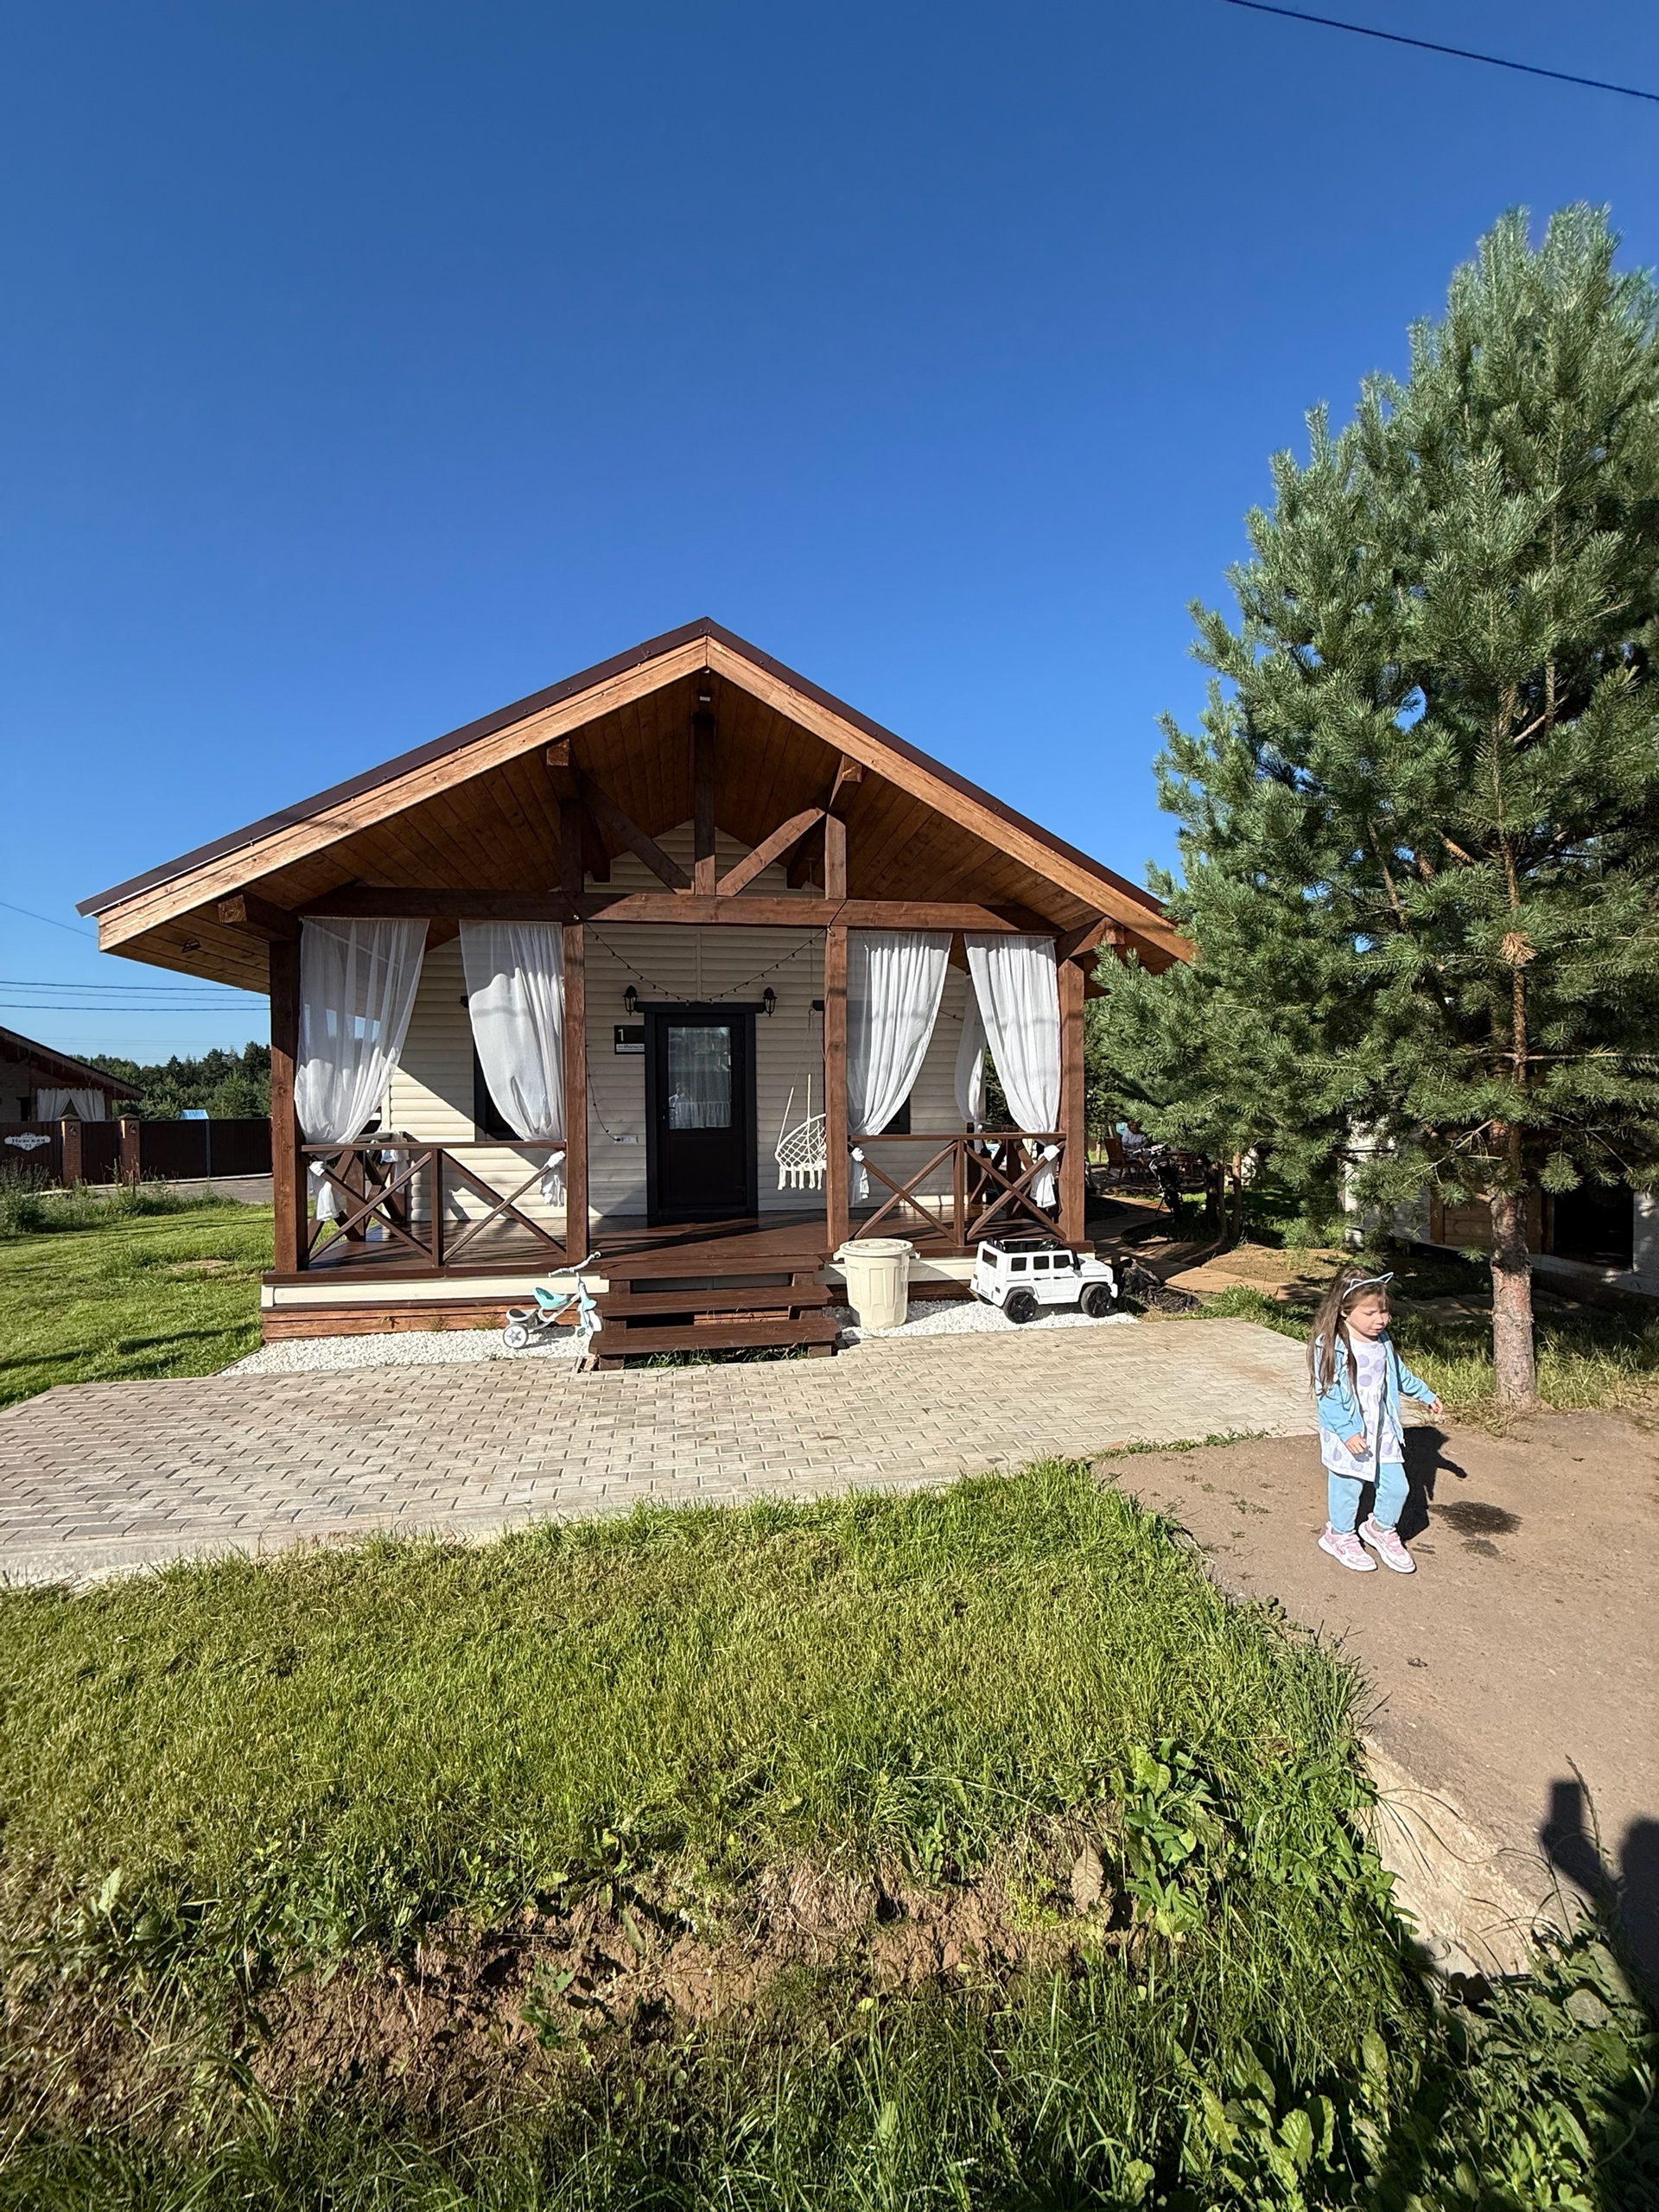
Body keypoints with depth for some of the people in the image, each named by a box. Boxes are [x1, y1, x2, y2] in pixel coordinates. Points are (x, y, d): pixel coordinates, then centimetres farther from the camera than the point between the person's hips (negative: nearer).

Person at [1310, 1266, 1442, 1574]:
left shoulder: (1383, 1341, 1)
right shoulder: (1330, 1347, -22)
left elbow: (1400, 1373, 21)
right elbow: (1327, 1395, -22)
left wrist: (1425, 1394, 30)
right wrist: (1347, 1432, -25)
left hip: (1383, 1432, 6)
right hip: (1347, 1437, -6)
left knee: (1396, 1486, 10)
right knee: (1347, 1490, 9)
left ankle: (1381, 1528, 38)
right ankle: (1340, 1536, 34)